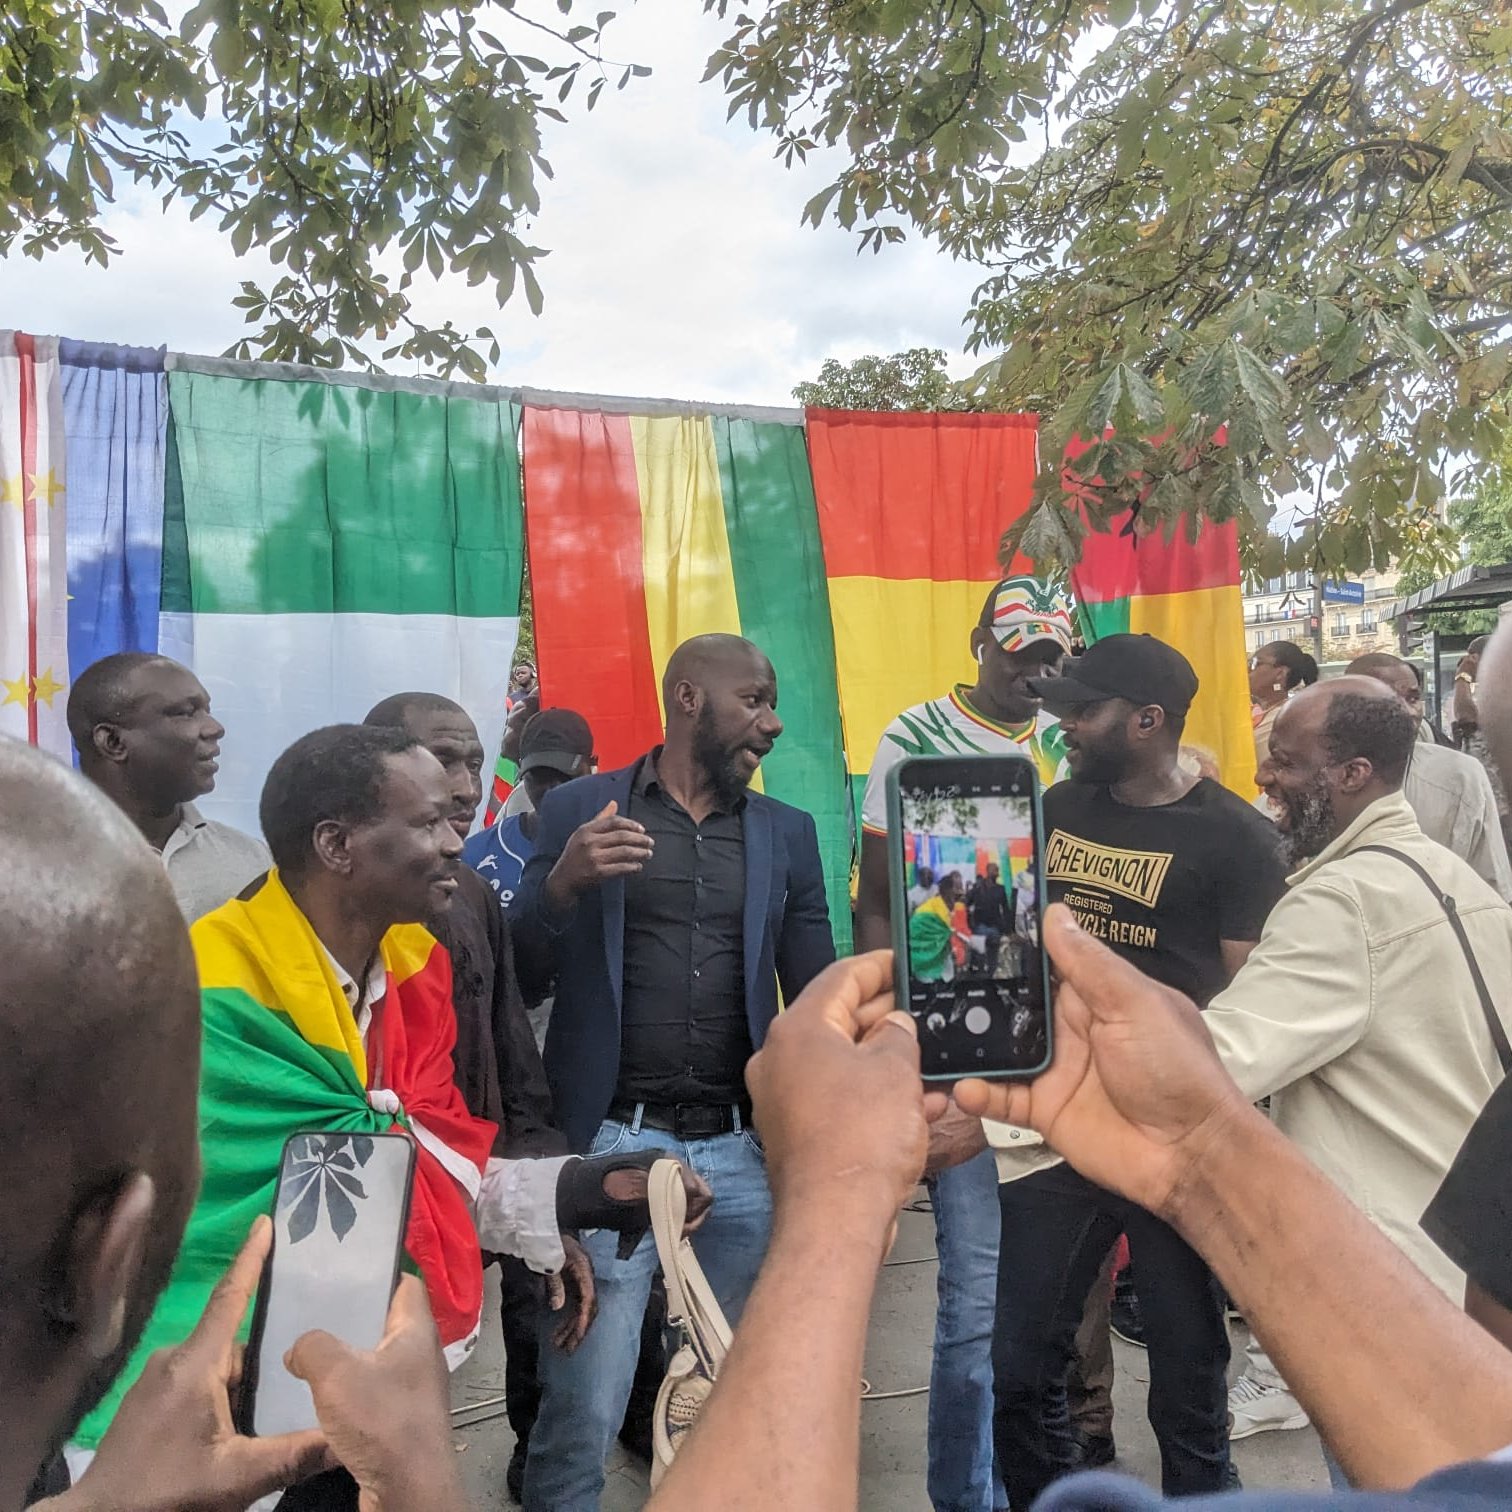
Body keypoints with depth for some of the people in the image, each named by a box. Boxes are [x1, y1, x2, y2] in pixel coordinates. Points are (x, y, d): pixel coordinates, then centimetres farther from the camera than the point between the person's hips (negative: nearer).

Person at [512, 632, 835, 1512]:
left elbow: (819, 997, 10)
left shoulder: (787, 833, 10)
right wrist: (560, 883, -19)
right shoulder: (578, 809, 2)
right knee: (582, 1411, -1)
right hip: (612, 1143, -3)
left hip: (743, 1150, 3)